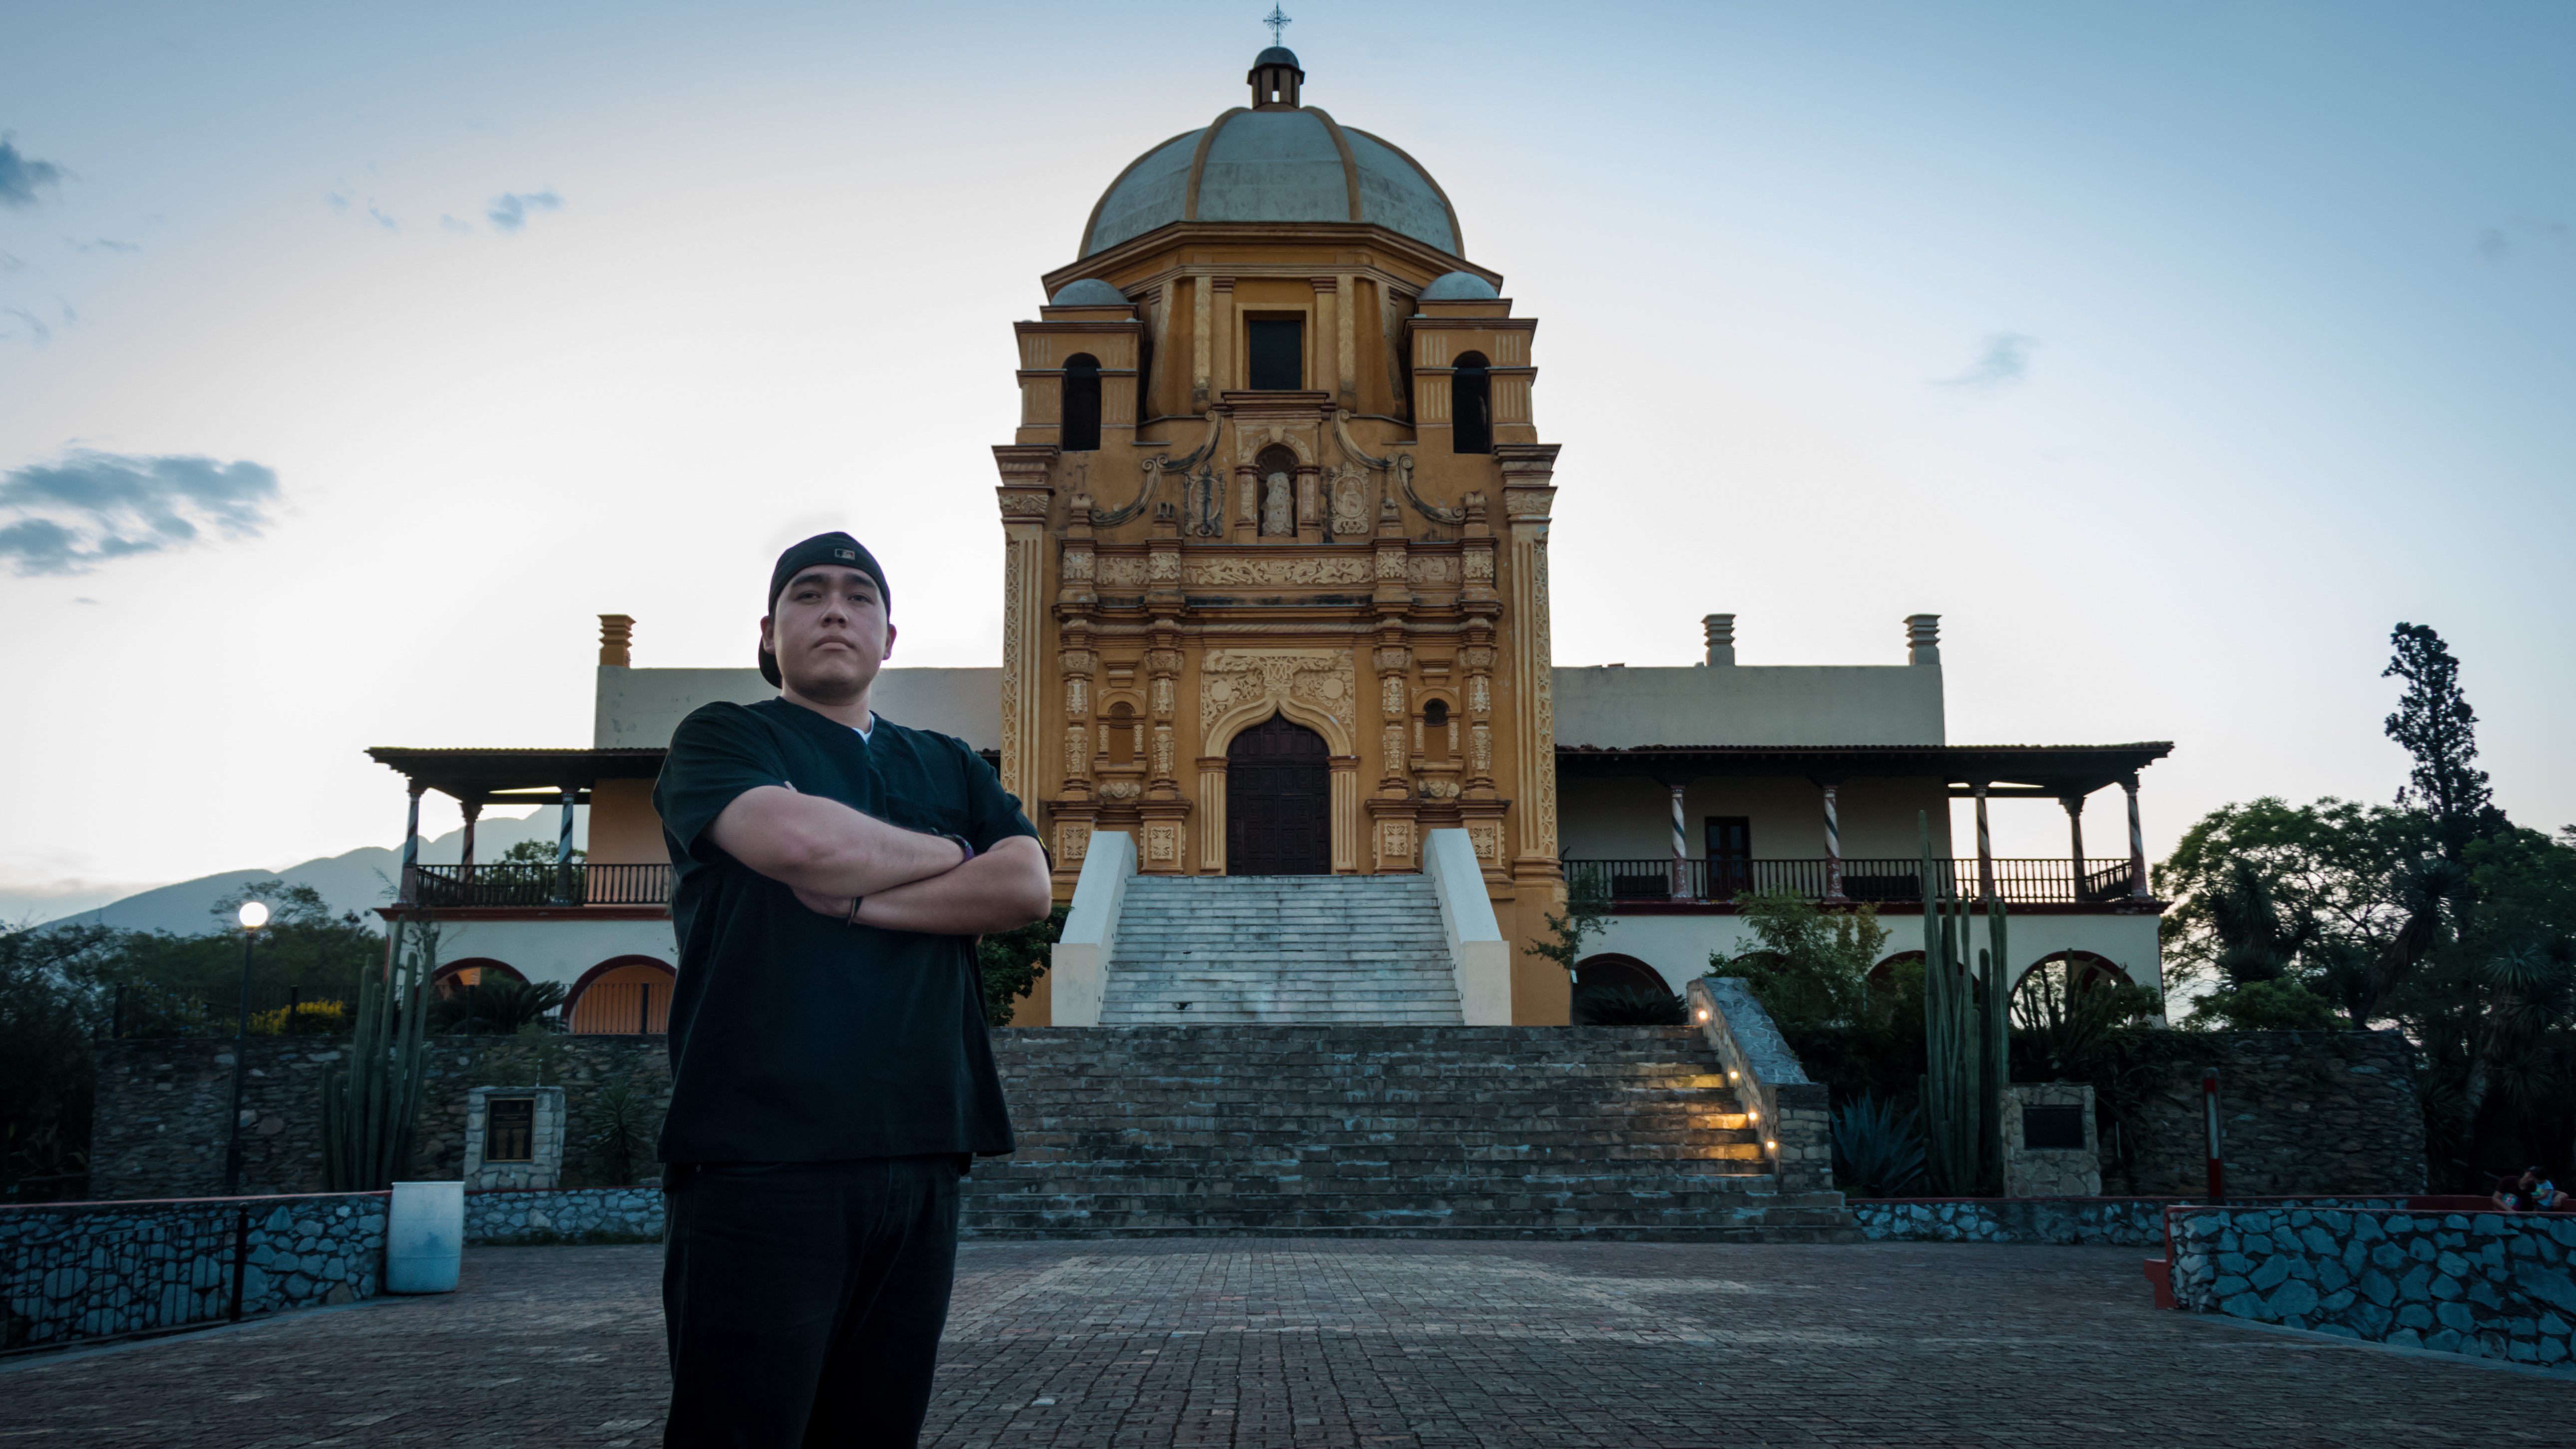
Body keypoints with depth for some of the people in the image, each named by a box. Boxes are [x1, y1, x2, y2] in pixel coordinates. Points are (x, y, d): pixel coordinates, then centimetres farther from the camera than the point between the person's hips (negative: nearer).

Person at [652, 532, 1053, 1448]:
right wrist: (949, 855, 1)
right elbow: (799, 838, -15)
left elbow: (1026, 889, 2)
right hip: (761, 1157, -5)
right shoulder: (721, 740, 7)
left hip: (920, 1156, 5)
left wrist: (855, 898, -9)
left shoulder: (951, 768, 20)